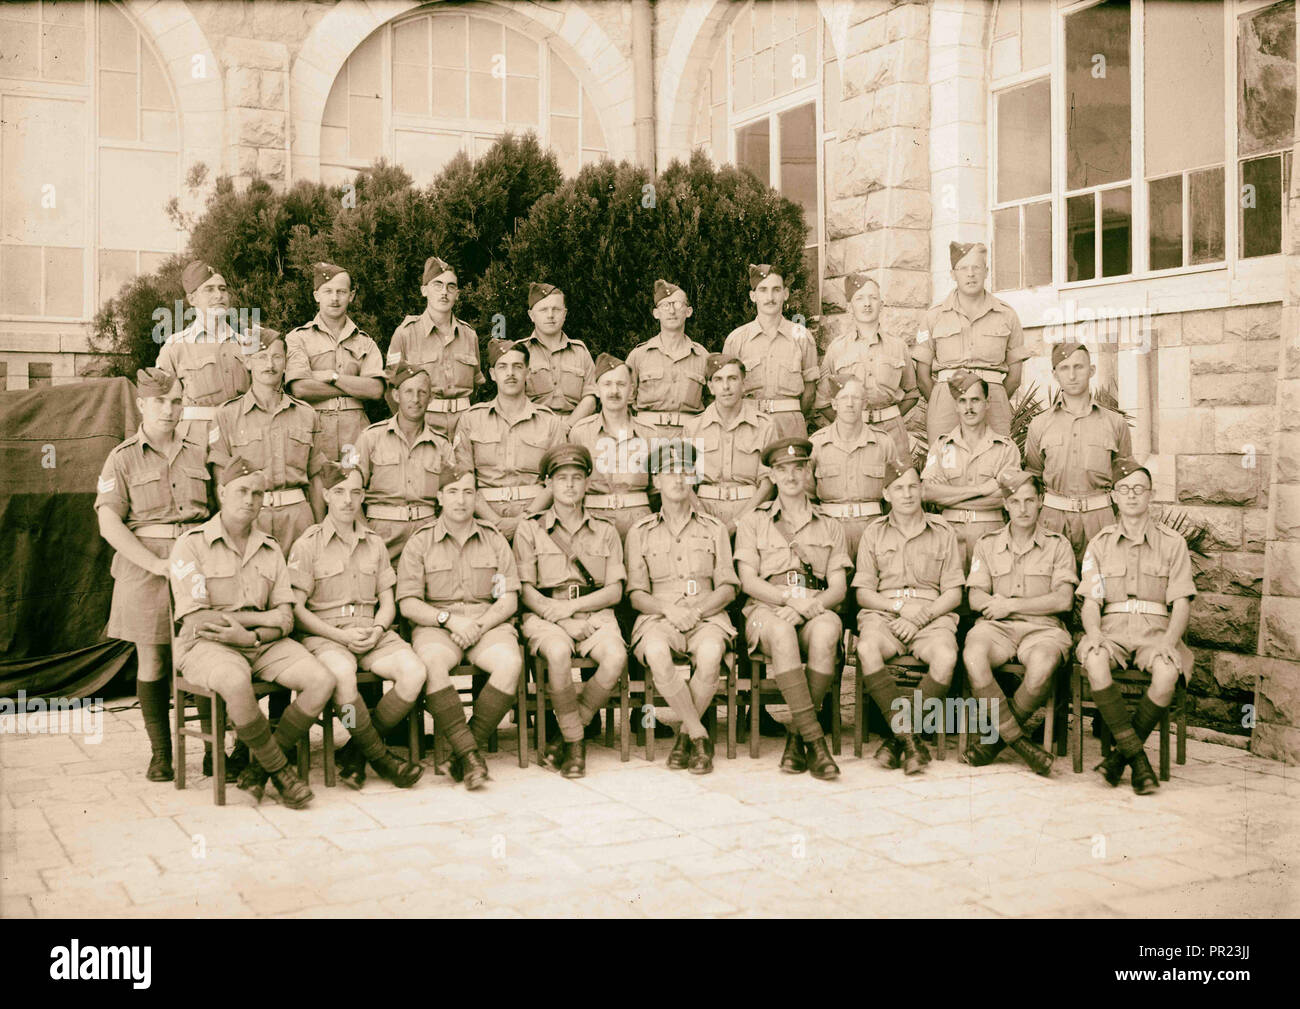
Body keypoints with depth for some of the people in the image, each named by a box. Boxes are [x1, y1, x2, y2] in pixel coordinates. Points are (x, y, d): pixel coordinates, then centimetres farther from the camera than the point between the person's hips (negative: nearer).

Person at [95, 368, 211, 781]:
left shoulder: (199, 452, 10)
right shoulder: (122, 459, 3)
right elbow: (109, 524, -5)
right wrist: (157, 564, -14)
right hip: (144, 568, -1)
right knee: (152, 660, 3)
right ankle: (160, 753, 14)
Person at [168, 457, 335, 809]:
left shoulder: (270, 549, 14)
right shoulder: (191, 545, -1)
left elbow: (285, 619, 7)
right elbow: (196, 618, -10)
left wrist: (249, 635, -13)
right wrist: (261, 618, -9)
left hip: (264, 645, 5)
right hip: (207, 645, -5)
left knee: (322, 680, -20)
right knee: (236, 682, -39)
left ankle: (259, 767, -8)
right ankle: (280, 770, -17)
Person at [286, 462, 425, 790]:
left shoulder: (375, 544, 17)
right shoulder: (308, 544, 3)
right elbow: (297, 609, -3)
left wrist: (378, 629, -5)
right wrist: (342, 635, -13)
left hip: (370, 632, 4)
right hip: (323, 635, -4)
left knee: (414, 671, -25)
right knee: (342, 673, -38)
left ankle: (354, 752, -11)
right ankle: (381, 759, -20)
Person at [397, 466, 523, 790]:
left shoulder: (495, 541, 14)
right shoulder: (419, 543, 9)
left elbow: (508, 600, 8)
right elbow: (408, 604, 1)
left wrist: (479, 626, -10)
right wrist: (450, 619, -14)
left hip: (488, 624, 2)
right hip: (436, 625, -1)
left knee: (510, 663, -31)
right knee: (432, 663, -36)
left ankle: (469, 747, -22)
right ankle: (469, 754, -33)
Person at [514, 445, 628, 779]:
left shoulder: (605, 531, 18)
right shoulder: (530, 530, 13)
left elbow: (615, 591, 9)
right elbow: (525, 590, 3)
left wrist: (571, 606, -9)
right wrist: (564, 623, -12)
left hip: (594, 614, 2)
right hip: (544, 615, -2)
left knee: (616, 657, -31)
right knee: (558, 652, -37)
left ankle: (565, 735, -12)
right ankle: (575, 742, -19)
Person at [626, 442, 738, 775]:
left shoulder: (714, 529, 15)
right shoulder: (640, 532, 14)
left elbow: (727, 587, 8)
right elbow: (636, 594, 7)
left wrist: (697, 610, -11)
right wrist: (668, 609, -13)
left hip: (706, 615, 0)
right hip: (658, 616, 0)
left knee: (710, 653, -36)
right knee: (657, 652, -37)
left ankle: (685, 735, -14)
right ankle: (700, 737, -24)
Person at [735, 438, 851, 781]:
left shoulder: (829, 527, 22)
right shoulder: (752, 522, 18)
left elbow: (839, 588, 11)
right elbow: (748, 581, 6)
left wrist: (808, 606, -12)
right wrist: (790, 598, -12)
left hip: (816, 612, 1)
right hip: (767, 610, -1)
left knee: (825, 631, -37)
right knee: (781, 632, -39)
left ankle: (796, 735, -29)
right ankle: (814, 740, -43)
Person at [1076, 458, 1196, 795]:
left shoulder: (1172, 542, 10)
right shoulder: (1100, 544, 14)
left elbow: (1181, 602, 3)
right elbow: (1090, 601, 7)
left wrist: (1169, 639, -16)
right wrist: (1094, 632, -15)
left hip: (1154, 631, 0)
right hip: (1112, 631, 1)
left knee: (1168, 672, -35)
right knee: (1095, 662, -35)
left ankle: (1120, 754, -17)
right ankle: (1138, 757, -28)